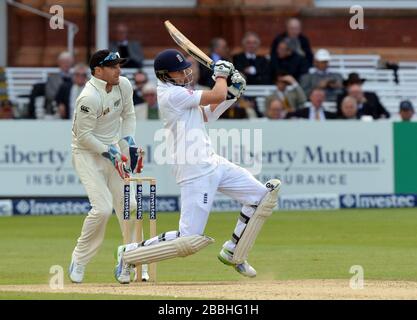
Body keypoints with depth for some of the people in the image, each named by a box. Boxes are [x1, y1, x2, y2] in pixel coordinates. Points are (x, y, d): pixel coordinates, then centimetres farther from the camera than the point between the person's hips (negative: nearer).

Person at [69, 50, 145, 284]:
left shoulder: (124, 86, -3)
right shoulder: (89, 97, -25)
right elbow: (83, 135, -21)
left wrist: (130, 142, -1)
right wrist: (110, 153, -21)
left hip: (113, 149, 7)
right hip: (88, 153, -7)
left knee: (128, 205, 0)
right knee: (103, 208, -17)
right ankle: (79, 261, 1)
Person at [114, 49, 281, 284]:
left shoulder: (178, 92, 14)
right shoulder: (172, 94, -17)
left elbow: (206, 115, 23)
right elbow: (217, 95, -18)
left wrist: (231, 93, 11)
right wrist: (221, 73, 2)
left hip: (212, 163, 10)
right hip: (196, 172, -10)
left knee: (264, 194, 8)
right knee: (190, 240, -13)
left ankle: (233, 252, 18)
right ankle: (129, 254, 4)